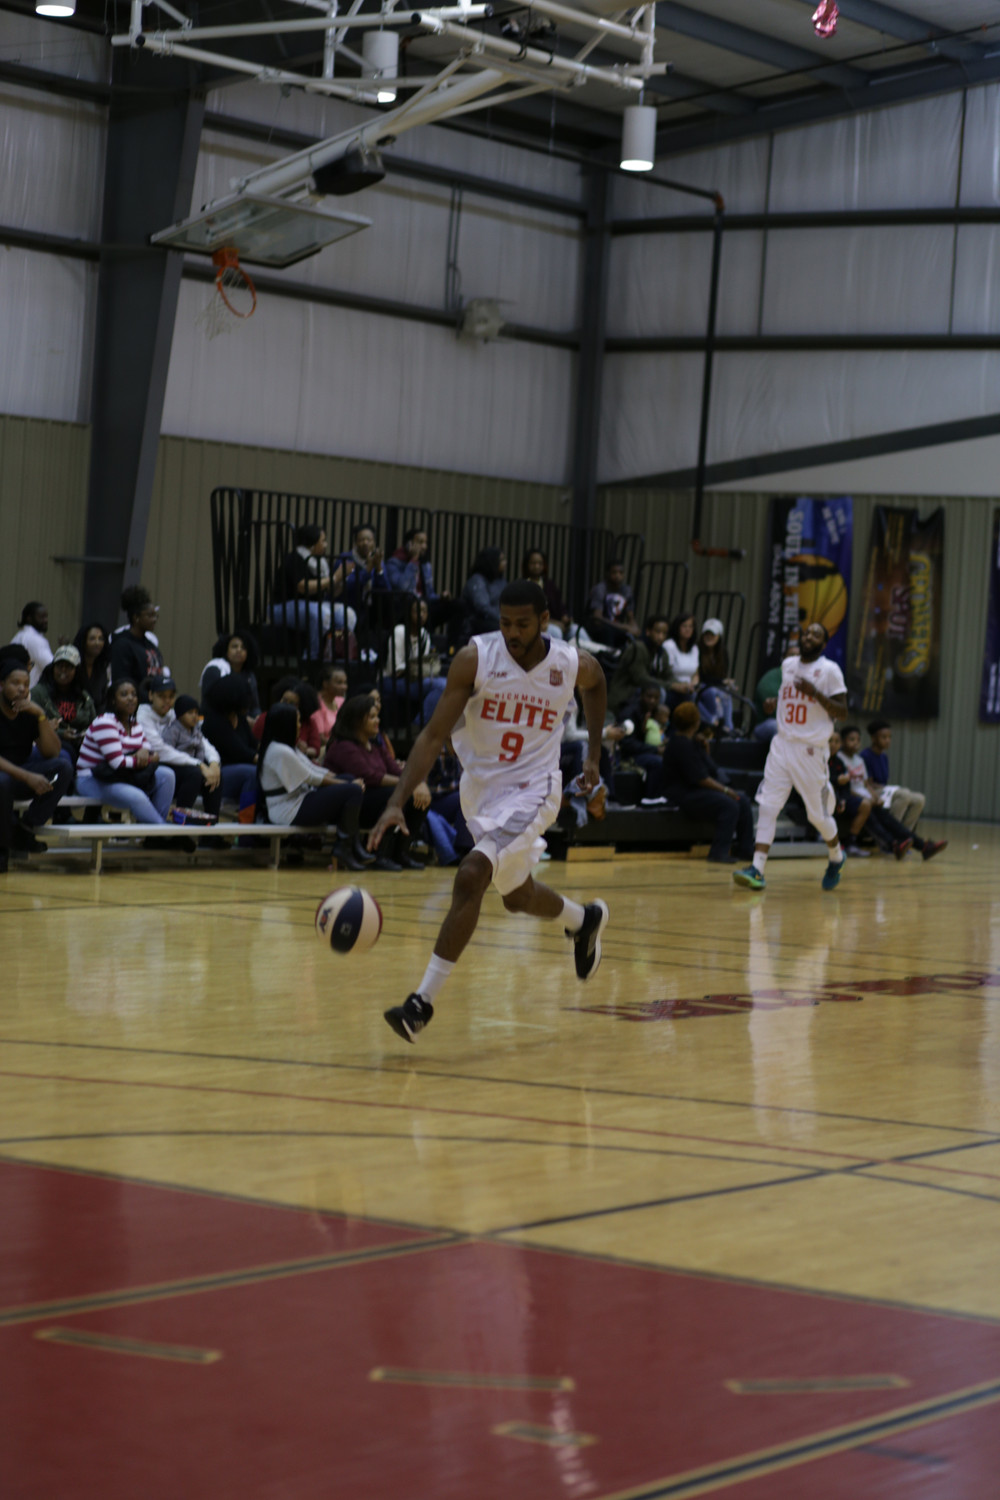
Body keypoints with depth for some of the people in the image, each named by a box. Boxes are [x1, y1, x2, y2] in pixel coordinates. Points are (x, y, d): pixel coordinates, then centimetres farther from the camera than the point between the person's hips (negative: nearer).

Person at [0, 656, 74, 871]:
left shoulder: (31, 712, 3)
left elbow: (52, 753, -5)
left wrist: (41, 716, -17)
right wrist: (28, 777, -32)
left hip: (21, 777, 5)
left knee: (63, 767, -20)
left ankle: (26, 827, -17)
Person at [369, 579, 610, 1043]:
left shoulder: (574, 666, -13)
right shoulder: (475, 658, -17)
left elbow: (596, 685, 15)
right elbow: (433, 736, -18)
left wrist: (593, 755, 13)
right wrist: (396, 803, -29)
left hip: (531, 788, -3)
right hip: (479, 785, 3)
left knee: (470, 876, -24)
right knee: (517, 896, 21)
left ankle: (423, 1000, -21)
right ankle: (584, 920, 55)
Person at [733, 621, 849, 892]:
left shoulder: (830, 670, -7)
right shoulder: (788, 664, 10)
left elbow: (842, 713, -11)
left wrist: (816, 693, -22)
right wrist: (774, 702, 13)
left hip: (811, 750, -5)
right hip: (782, 745, 5)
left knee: (818, 814, 5)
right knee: (767, 807, -8)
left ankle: (836, 857, 33)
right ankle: (757, 870, -13)